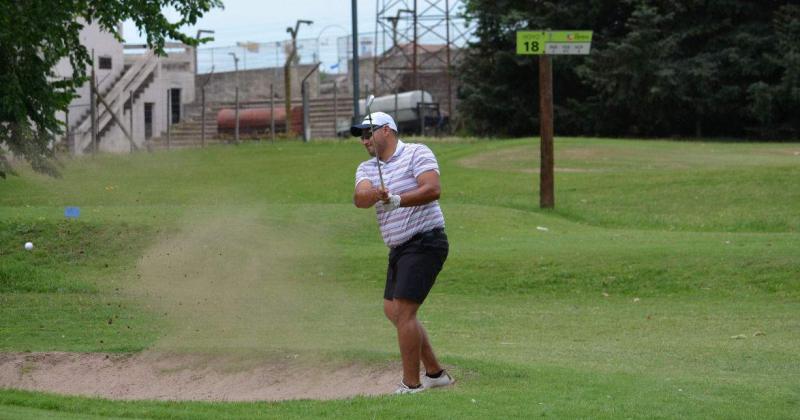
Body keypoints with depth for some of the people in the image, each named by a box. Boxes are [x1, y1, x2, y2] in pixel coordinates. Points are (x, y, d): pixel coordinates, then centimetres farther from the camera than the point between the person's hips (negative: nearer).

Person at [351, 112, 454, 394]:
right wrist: (373, 195, -32)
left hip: (425, 241, -9)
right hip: (399, 248, 9)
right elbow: (360, 198, -9)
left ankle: (411, 386, -11)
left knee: (403, 311, -15)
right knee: (392, 310, 14)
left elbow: (433, 189, -23)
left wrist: (398, 200, -35)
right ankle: (435, 373, 25)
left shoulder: (417, 153, -7)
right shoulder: (367, 169, 12)